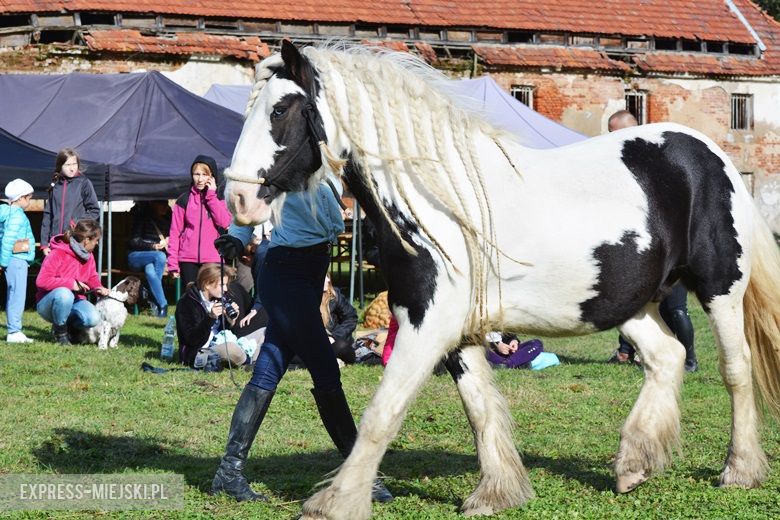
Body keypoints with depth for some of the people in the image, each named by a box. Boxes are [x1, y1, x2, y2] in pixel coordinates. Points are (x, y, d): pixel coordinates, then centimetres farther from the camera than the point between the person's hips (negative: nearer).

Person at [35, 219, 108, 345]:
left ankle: (68, 325, 8)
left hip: (74, 301, 5)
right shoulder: (57, 254, -20)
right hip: (48, 303, -5)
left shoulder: (89, 257, 3)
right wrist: (71, 284, -29)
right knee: (64, 293, -41)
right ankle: (59, 330, -15)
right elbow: (42, 281, -28)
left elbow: (92, 278, 20)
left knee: (93, 318, -26)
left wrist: (98, 288, -4)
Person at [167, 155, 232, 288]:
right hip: (188, 259, 0)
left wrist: (211, 195, -6)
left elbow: (225, 222, -8)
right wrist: (172, 262, -5)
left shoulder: (219, 199, 11)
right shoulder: (184, 200, 8)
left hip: (213, 258, 0)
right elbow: (175, 232, 4)